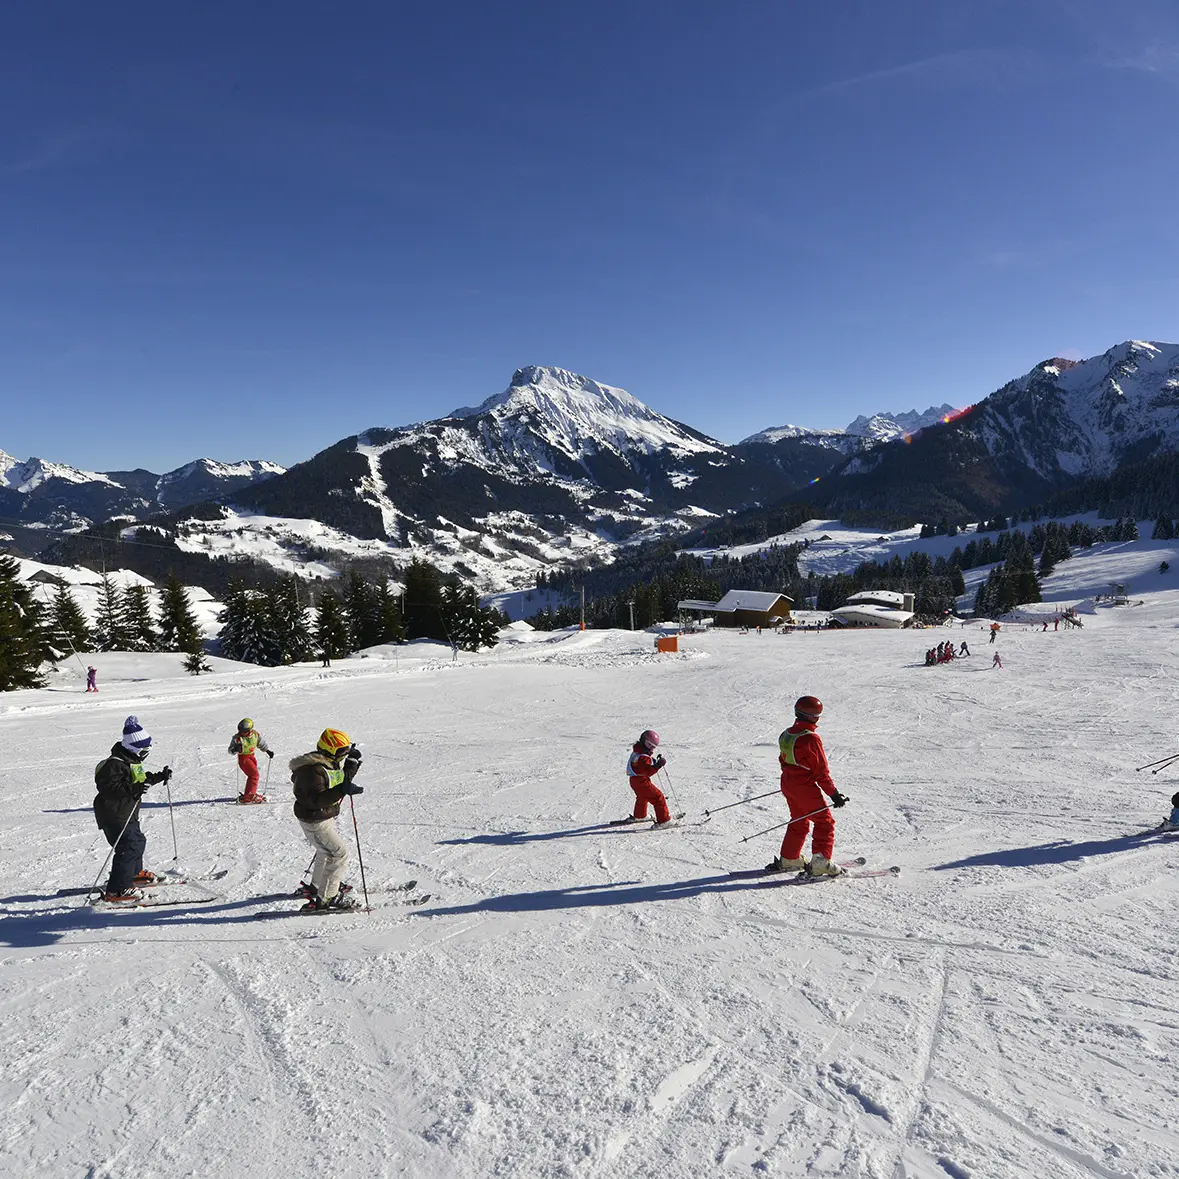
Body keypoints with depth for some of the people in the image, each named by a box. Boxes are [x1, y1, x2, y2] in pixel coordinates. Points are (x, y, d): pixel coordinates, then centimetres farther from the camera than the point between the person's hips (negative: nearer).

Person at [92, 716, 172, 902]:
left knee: (138, 842, 25)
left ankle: (134, 873, 48)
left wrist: (159, 776, 16)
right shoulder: (114, 765, -21)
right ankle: (116, 891, -17)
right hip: (114, 816, -11)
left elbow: (142, 779, 26)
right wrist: (132, 789, -38)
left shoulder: (132, 761, 12)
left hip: (128, 814, 11)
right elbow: (108, 788, -31)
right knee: (129, 847, -18)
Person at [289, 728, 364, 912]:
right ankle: (326, 898, -3)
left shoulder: (328, 763, 3)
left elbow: (342, 779, 14)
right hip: (314, 820, -11)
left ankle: (317, 886, 49)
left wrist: (352, 764, 1)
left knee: (326, 851, 28)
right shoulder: (313, 770, -28)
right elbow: (316, 800, -35)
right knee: (339, 853, -10)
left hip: (325, 816, 11)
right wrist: (342, 791, -40)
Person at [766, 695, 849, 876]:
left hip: (787, 785, 8)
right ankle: (820, 863, -2)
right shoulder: (811, 739, -20)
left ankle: (788, 859, 29)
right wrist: (834, 794, -10)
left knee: (799, 822, 23)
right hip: (806, 788, -8)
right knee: (825, 822, 3)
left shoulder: (786, 735, 5)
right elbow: (821, 771, -17)